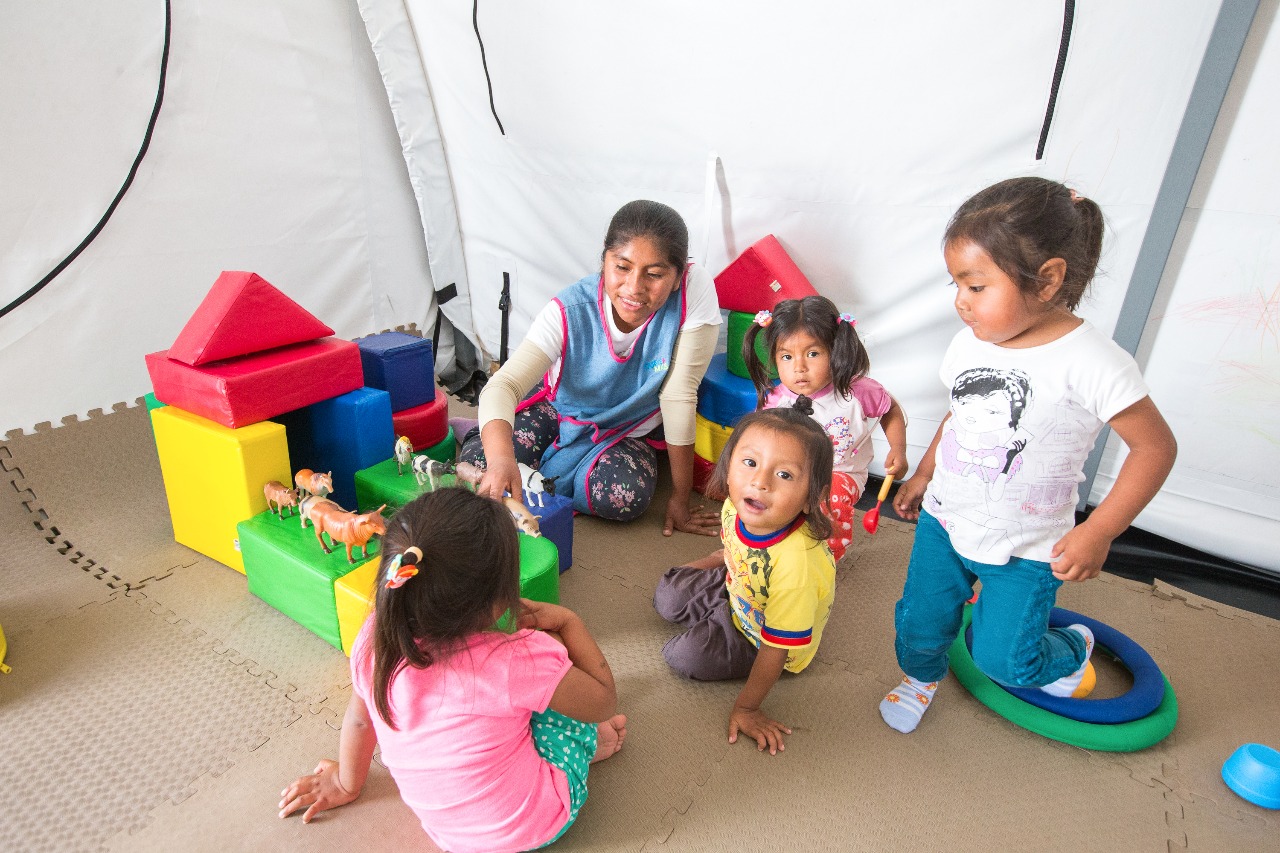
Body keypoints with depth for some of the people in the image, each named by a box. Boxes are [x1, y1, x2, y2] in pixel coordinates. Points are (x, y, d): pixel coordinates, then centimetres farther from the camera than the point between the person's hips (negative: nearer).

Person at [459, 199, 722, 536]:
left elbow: (679, 397, -25)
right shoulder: (570, 310, -27)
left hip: (626, 431, 0)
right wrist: (502, 457, -56)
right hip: (558, 409, 0)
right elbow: (503, 385, -34)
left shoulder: (696, 290, -30)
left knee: (624, 497, -31)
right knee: (476, 465, -20)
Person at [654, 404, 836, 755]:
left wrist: (746, 708, -21)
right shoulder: (736, 508, -25)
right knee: (668, 594, 10)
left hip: (761, 640, -6)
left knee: (689, 656, -16)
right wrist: (708, 564, 21)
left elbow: (775, 649, -31)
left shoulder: (795, 563, -45)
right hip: (738, 591, 6)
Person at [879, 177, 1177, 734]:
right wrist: (921, 476, 17)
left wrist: (1098, 532, -17)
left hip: (1024, 550, -4)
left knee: (1002, 658, 7)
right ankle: (920, 677, 48)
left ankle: (1072, 647, 40)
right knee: (920, 621, 14)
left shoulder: (1091, 363, -24)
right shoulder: (969, 343, -6)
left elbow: (1155, 446, -14)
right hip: (943, 521, 5)